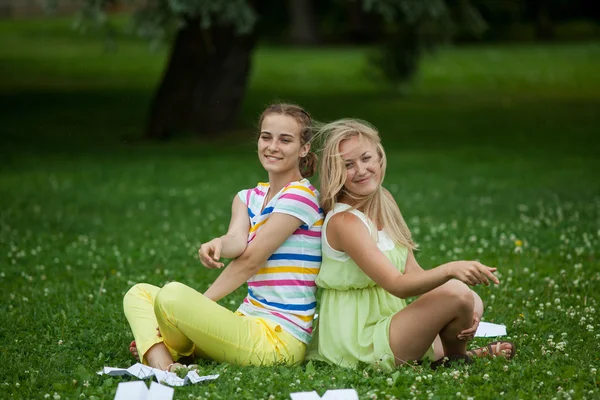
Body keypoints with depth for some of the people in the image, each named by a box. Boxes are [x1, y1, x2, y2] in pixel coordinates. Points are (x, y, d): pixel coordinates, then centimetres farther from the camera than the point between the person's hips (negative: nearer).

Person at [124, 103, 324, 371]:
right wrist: (217, 245, -31)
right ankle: (162, 366, -21)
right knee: (140, 293, 6)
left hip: (278, 339, -9)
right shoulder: (248, 198, 16)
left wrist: (194, 308, -11)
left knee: (172, 295, -29)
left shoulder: (300, 196, -9)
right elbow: (237, 241, -6)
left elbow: (250, 260, -12)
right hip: (248, 324, 9)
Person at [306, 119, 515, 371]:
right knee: (457, 293, -17)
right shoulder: (344, 222, -20)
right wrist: (450, 270, -43)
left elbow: (413, 272, 5)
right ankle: (454, 359, 8)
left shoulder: (385, 202, 6)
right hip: (362, 344, -8)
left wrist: (462, 312, -8)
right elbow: (396, 284, -28)